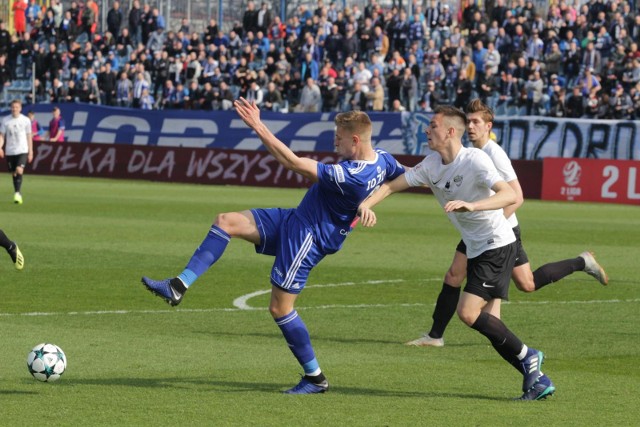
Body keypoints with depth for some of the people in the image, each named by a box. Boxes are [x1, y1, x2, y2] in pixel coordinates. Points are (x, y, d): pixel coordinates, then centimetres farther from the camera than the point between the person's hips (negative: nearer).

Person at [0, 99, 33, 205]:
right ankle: (18, 195, 18)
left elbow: (29, 137, 7)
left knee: (19, 170, -21)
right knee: (14, 173, 8)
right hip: (10, 151, 2)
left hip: (22, 150, -2)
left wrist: (30, 152, 7)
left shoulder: (26, 120, 0)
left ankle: (18, 193, -20)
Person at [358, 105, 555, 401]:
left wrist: (471, 205, -45)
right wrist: (366, 204, -15)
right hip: (476, 251, 8)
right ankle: (538, 380, 8)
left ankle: (526, 357, -2)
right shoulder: (431, 165, 4)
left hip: (497, 245, -8)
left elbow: (510, 195, -31)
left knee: (468, 312, -17)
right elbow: (391, 185, 4)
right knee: (489, 324, 2)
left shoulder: (475, 160, -20)